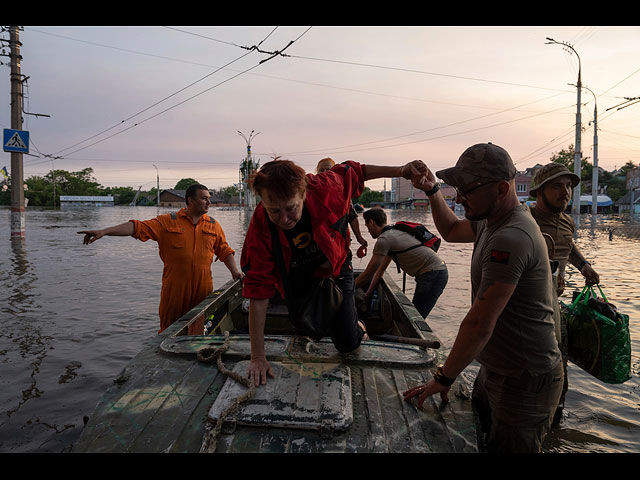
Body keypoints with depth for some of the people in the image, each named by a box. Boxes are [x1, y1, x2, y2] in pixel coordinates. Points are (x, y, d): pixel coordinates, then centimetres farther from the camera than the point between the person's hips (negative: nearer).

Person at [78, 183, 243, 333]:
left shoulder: (213, 225, 12)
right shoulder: (168, 221, 2)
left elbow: (225, 250, 18)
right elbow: (138, 227, -5)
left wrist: (234, 270, 4)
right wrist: (103, 232, -12)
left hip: (203, 288, 2)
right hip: (174, 288, -2)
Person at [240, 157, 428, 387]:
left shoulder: (322, 189, -34)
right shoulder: (260, 226, -33)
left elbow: (352, 171, -10)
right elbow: (258, 290, -30)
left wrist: (400, 170, -10)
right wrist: (257, 357, -28)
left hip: (335, 270, 0)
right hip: (297, 279, 1)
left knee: (347, 343, -4)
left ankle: (358, 327, 33)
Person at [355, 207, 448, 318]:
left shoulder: (384, 239, -13)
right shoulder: (393, 232, 18)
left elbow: (368, 274, -10)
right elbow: (381, 269, 20)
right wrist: (368, 295, 21)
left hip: (432, 274, -10)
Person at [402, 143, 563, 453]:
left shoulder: (511, 238, -29)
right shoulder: (492, 221, 3)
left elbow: (479, 324, -30)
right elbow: (452, 231, 24)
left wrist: (444, 378, -19)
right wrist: (432, 191, 9)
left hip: (524, 383, -9)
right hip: (494, 370, 9)